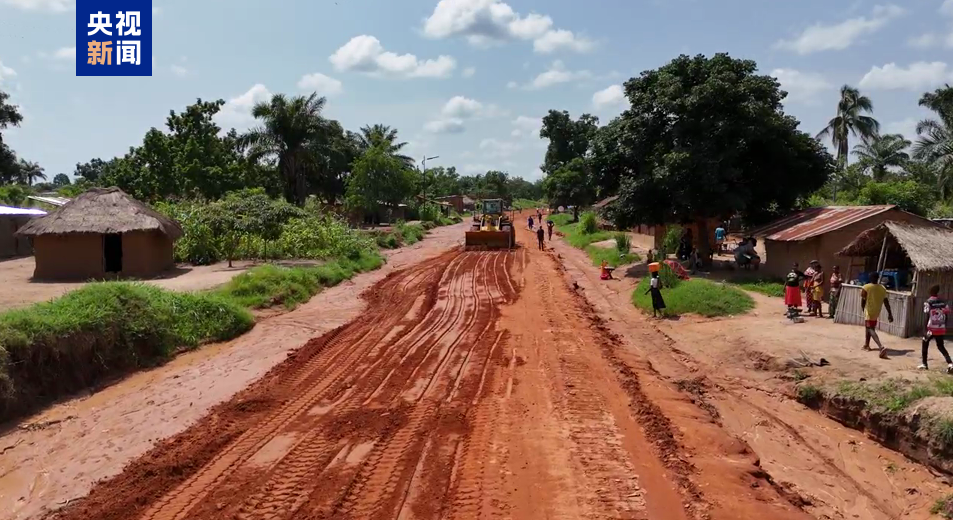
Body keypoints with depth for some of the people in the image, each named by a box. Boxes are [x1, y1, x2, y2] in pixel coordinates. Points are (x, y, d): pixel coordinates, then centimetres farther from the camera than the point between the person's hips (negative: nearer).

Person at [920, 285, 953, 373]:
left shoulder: (928, 302, -10)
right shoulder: (943, 302, 5)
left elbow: (927, 316, -14)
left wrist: (926, 329, -13)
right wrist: (944, 326, 18)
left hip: (931, 328, -4)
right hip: (941, 328, 4)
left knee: (925, 344, 15)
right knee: (941, 346, 14)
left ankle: (924, 364, 17)